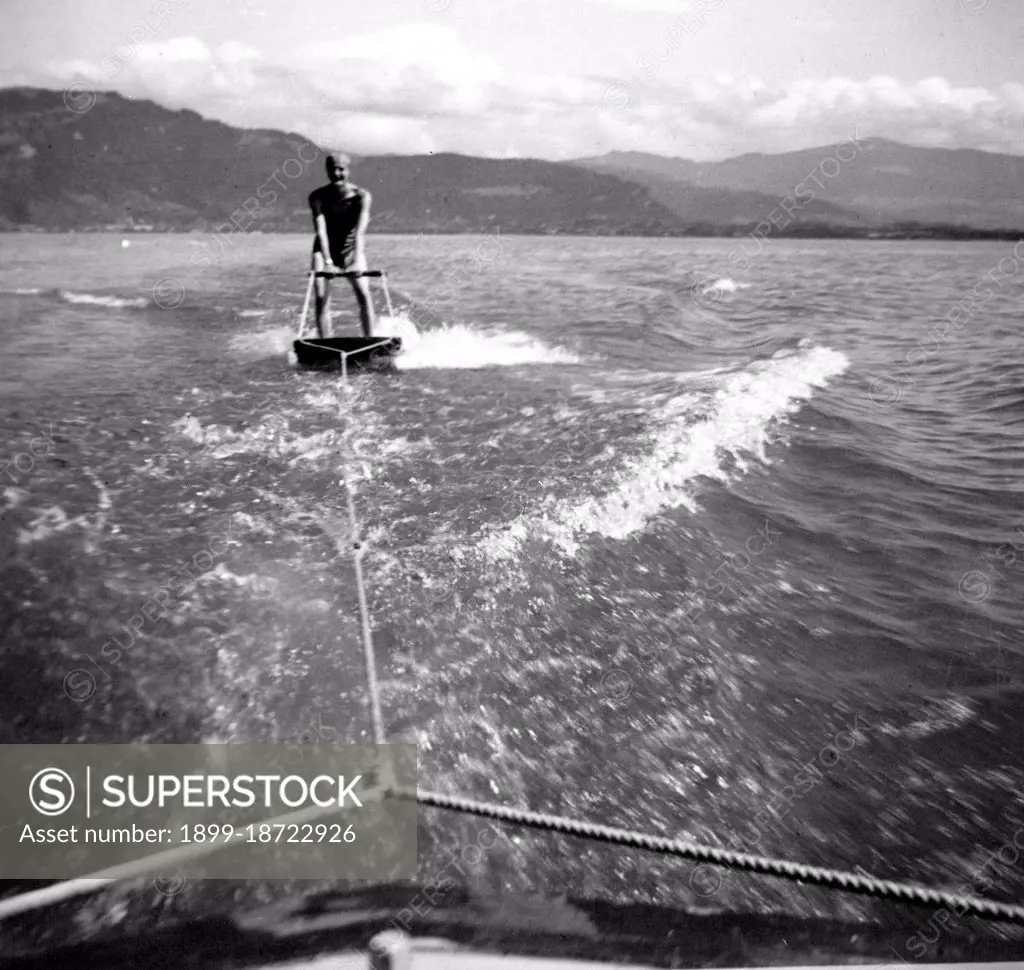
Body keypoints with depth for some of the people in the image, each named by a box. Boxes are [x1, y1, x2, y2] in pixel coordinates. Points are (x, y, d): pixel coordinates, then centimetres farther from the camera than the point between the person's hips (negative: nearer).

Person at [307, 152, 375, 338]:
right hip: (325, 249, 1)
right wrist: (327, 262, -40)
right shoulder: (318, 197, -15)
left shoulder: (361, 196, -17)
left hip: (351, 248, 0)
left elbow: (360, 230, -29)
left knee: (363, 293, -19)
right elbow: (321, 230, -26)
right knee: (322, 296, -15)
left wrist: (357, 261, -44)